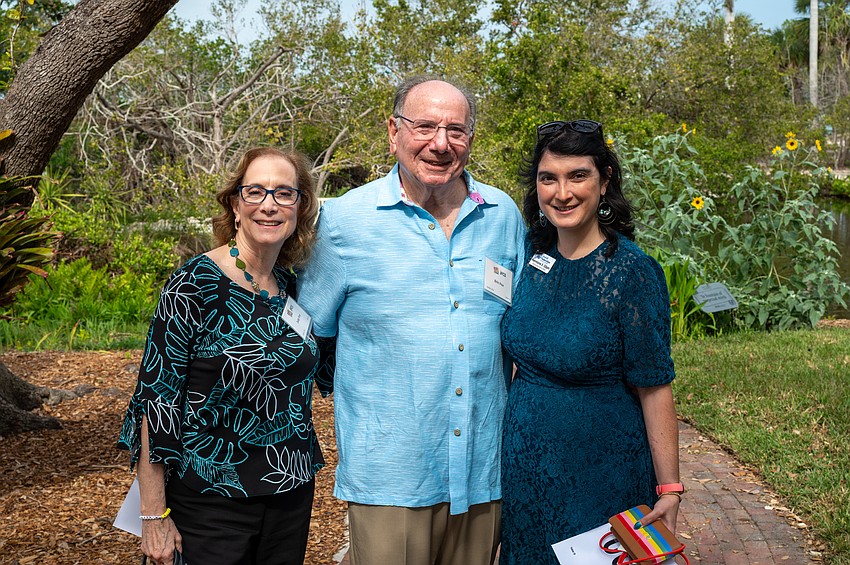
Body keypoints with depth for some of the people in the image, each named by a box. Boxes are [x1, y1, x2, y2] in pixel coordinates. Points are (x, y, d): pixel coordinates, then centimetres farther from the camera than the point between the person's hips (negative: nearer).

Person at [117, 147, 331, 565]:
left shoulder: (291, 287, 4)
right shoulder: (193, 286, -13)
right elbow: (155, 397, -14)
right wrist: (154, 514, -15)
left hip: (292, 494, 6)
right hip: (212, 501, -6)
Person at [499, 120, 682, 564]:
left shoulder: (633, 271, -17)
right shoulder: (533, 252, 0)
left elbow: (654, 389, -16)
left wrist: (669, 490, -16)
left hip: (602, 475, -5)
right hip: (525, 465, 6)